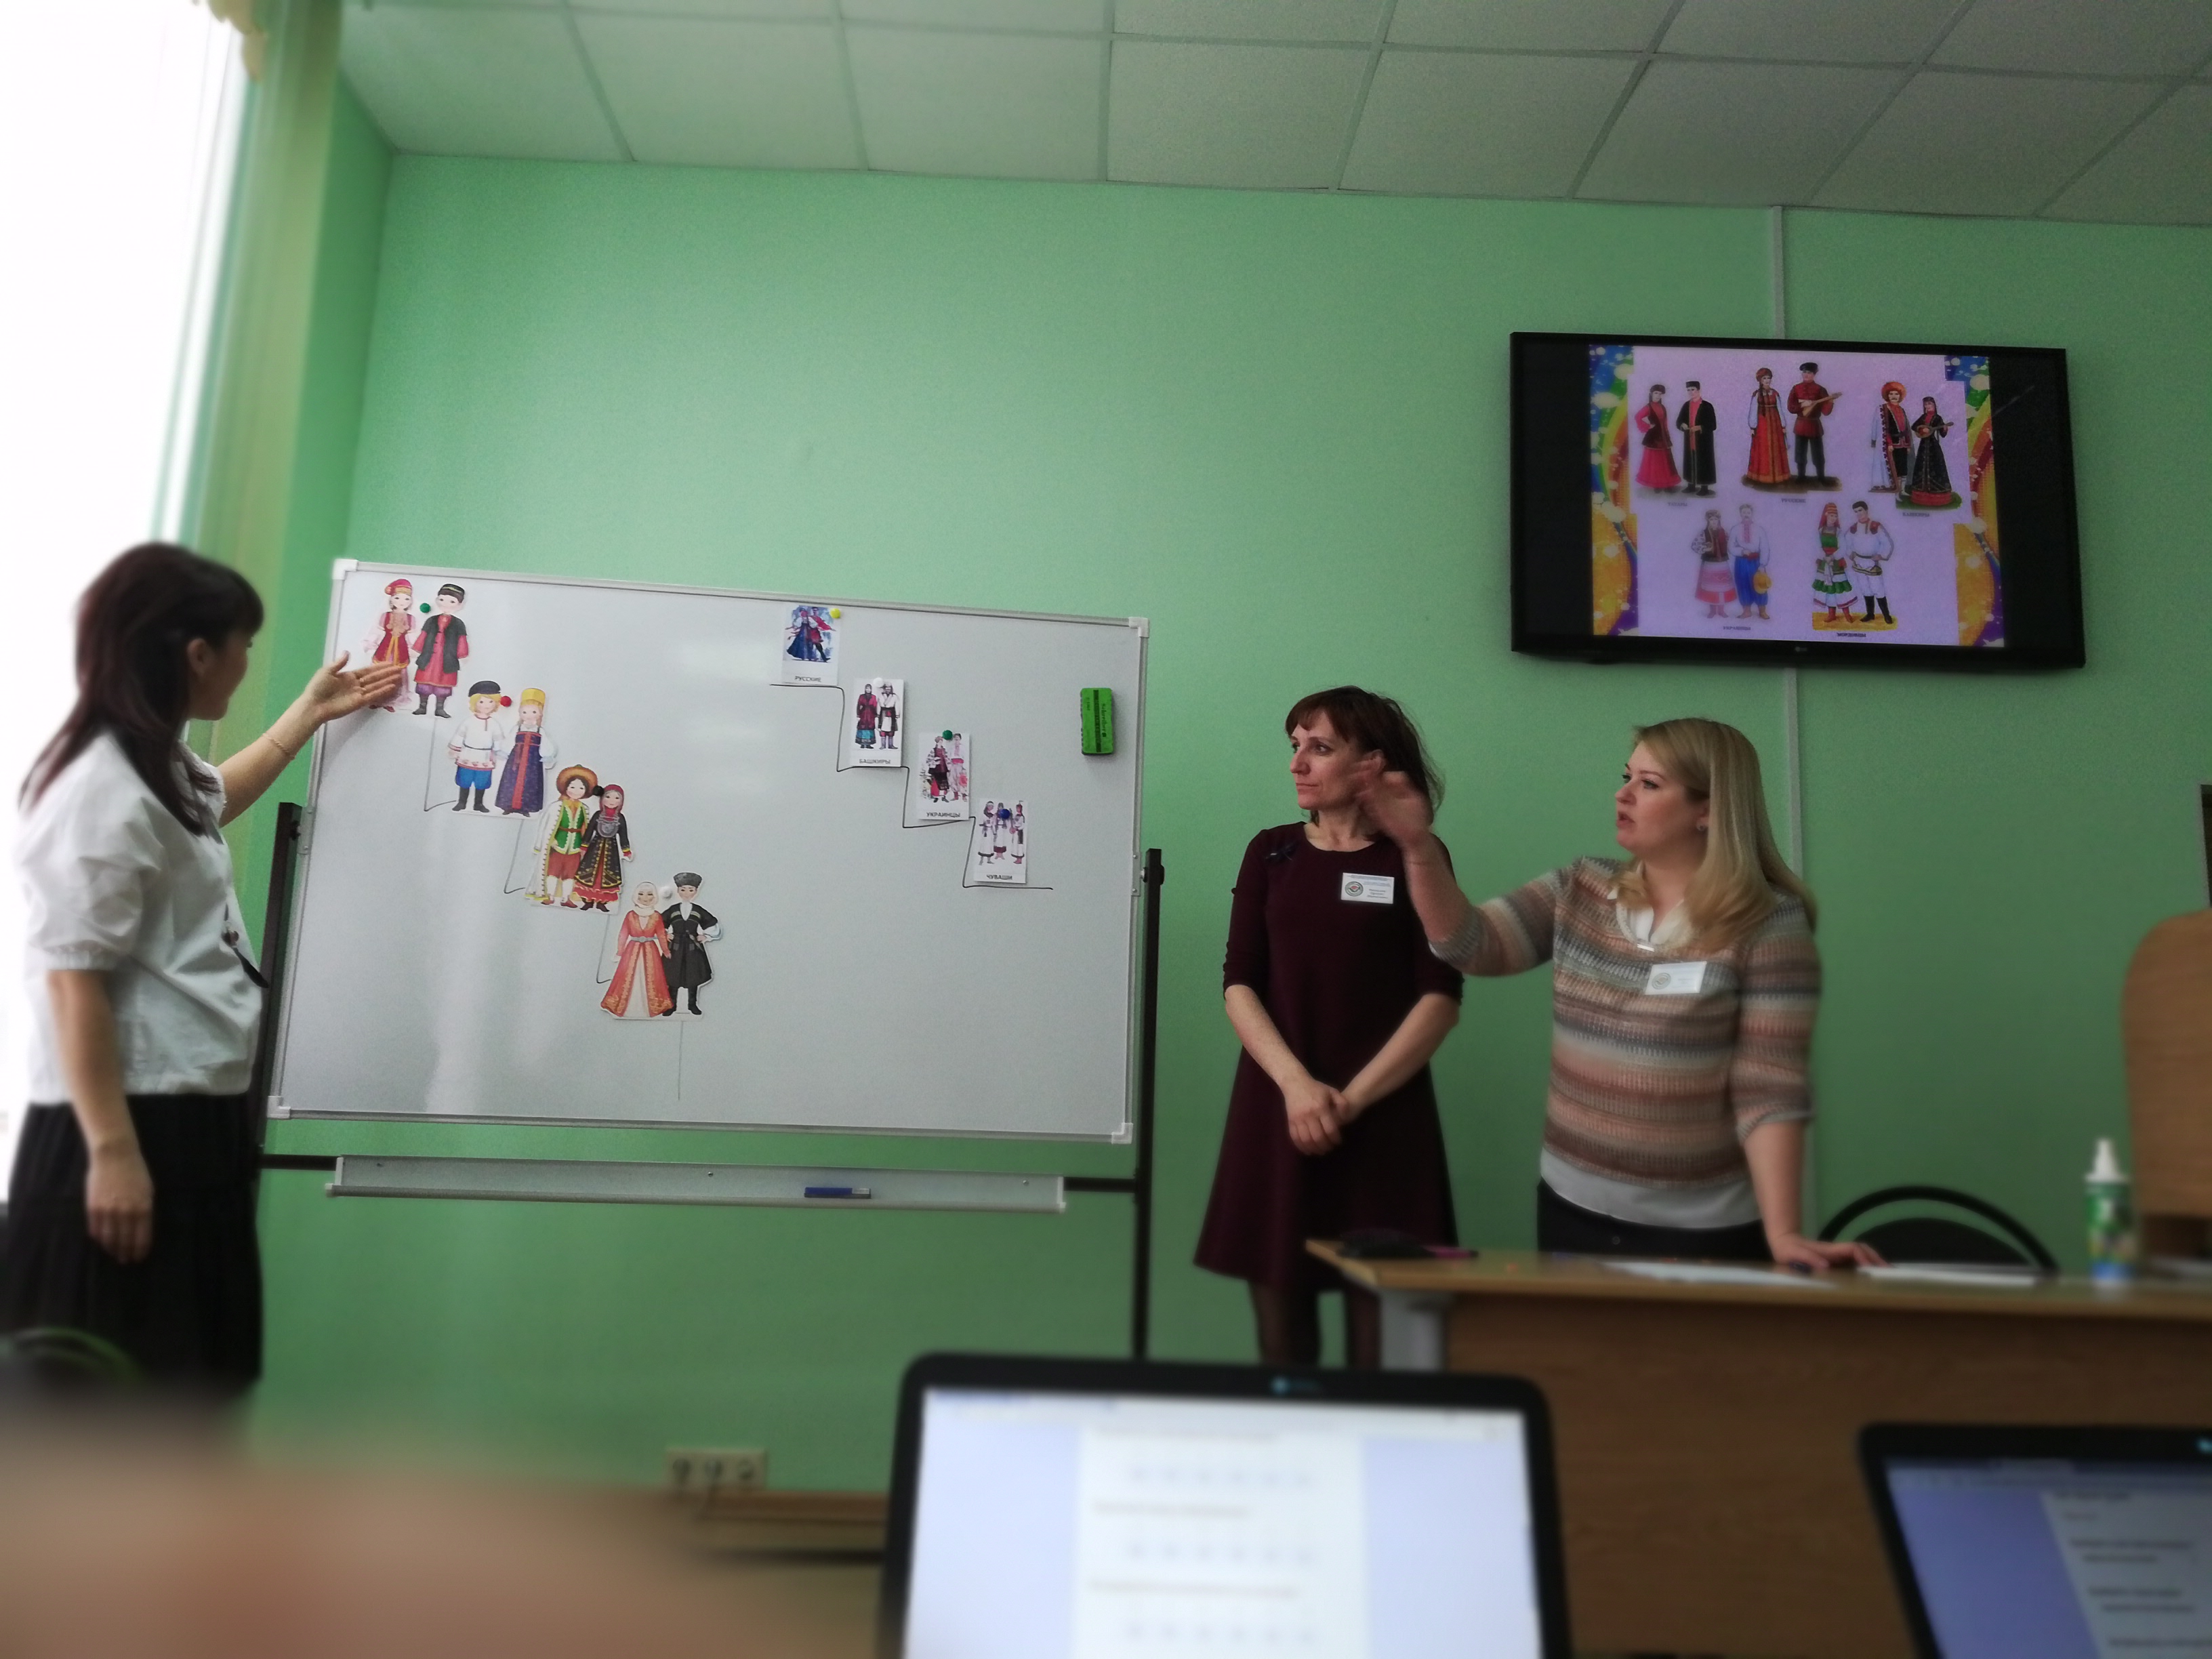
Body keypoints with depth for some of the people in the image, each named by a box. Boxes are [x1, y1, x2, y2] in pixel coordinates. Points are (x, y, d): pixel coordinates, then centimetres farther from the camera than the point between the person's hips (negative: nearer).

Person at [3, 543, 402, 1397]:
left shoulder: (156, 770, 14)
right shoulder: (102, 791, -17)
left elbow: (210, 804, 40)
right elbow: (72, 980, -21)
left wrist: (310, 714, 45)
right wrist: (111, 1150, -23)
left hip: (192, 1112, 10)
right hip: (132, 1120, -10)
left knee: (182, 1384, 13)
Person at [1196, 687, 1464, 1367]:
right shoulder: (1271, 852, 9)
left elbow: (1441, 998, -4)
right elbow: (1238, 986, 2)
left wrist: (1353, 1098, -12)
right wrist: (1296, 1085, -13)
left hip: (1383, 1119, -2)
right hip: (1276, 1110, 2)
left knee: (1380, 1332, -1)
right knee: (1280, 1328, 6)